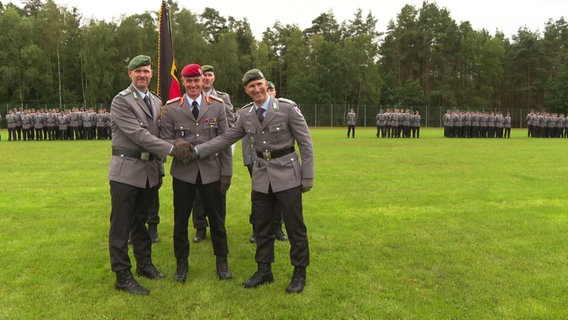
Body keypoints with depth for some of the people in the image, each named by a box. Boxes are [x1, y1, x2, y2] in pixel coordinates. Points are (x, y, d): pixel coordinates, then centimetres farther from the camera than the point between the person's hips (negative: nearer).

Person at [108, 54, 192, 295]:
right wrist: (172, 148, -22)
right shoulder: (121, 100, -9)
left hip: (149, 171, 6)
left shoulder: (156, 102, 13)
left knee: (141, 220, 18)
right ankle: (122, 276, 10)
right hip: (126, 171, -6)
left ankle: (144, 264, 31)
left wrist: (159, 166, 9)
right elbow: (138, 134, -18)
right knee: (121, 225, 1)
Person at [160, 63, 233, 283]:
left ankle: (222, 261, 27)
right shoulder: (172, 108, 1)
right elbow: (165, 139, 2)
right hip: (183, 171, 0)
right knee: (180, 220, 8)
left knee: (216, 218, 9)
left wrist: (227, 172, -1)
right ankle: (181, 263, 27)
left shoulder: (217, 105, 3)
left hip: (211, 171, 0)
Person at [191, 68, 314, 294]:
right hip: (261, 176, 5)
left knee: (295, 227, 3)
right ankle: (264, 271, 28)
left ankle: (300, 273, 20)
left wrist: (308, 176, -8)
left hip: (287, 175, -4)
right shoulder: (245, 115, 5)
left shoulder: (288, 108, -9)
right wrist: (197, 151, -4)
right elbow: (226, 138, 6)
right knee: (262, 228, 12)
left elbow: (305, 142, -7)